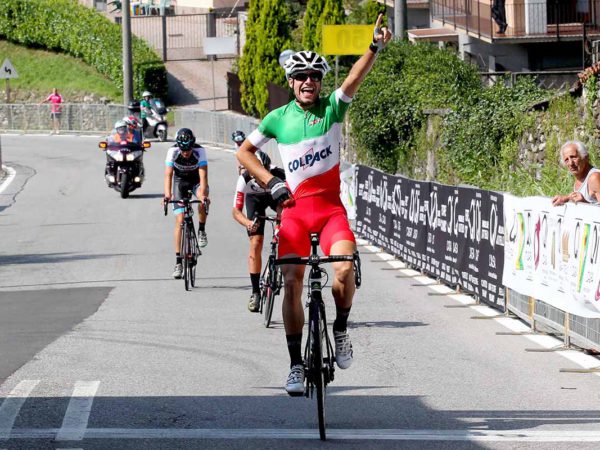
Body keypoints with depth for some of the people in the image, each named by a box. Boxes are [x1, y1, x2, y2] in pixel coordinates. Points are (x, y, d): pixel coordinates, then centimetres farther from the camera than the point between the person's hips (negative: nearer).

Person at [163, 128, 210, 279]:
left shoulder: (199, 151, -29)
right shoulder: (173, 152, -27)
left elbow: (203, 175, -37)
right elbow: (168, 174, -32)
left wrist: (203, 194, -53)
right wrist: (167, 195, -48)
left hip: (196, 180, 0)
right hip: (180, 181, 1)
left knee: (203, 199, -35)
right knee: (180, 220, -10)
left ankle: (201, 231, -8)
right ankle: (178, 262, -8)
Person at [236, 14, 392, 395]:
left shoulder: (333, 107, 1)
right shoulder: (279, 118, 4)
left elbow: (355, 79, -17)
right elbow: (244, 152, 15)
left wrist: (376, 47, -34)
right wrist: (271, 182, 2)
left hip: (331, 207, -1)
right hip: (295, 209, 1)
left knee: (345, 268, -24)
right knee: (292, 283, -7)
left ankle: (341, 331, 3)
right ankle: (296, 365, 1)